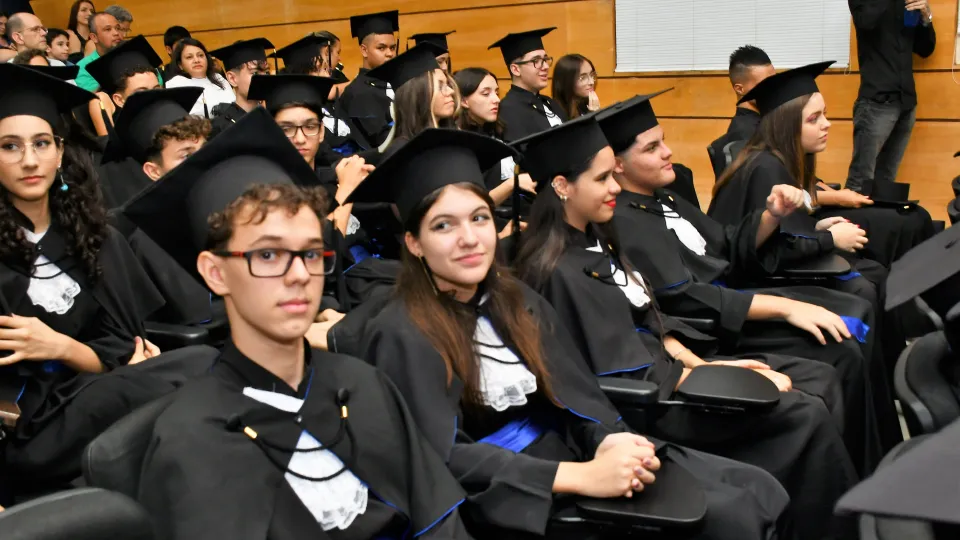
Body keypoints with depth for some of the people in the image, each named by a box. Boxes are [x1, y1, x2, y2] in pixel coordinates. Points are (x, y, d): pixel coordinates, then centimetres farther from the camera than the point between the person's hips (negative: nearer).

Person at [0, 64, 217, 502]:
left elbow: (114, 354, 7)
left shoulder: (91, 234, 12)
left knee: (207, 366, -28)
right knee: (205, 368, -30)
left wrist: (59, 348, -13)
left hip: (80, 403, 5)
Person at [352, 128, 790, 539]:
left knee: (757, 490, -6)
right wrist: (581, 477, -28)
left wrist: (609, 440, -18)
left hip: (566, 450, 7)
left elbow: (574, 392, 5)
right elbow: (443, 459, -21)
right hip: (507, 499, -6)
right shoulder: (401, 335, -13)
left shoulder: (516, 301, 8)